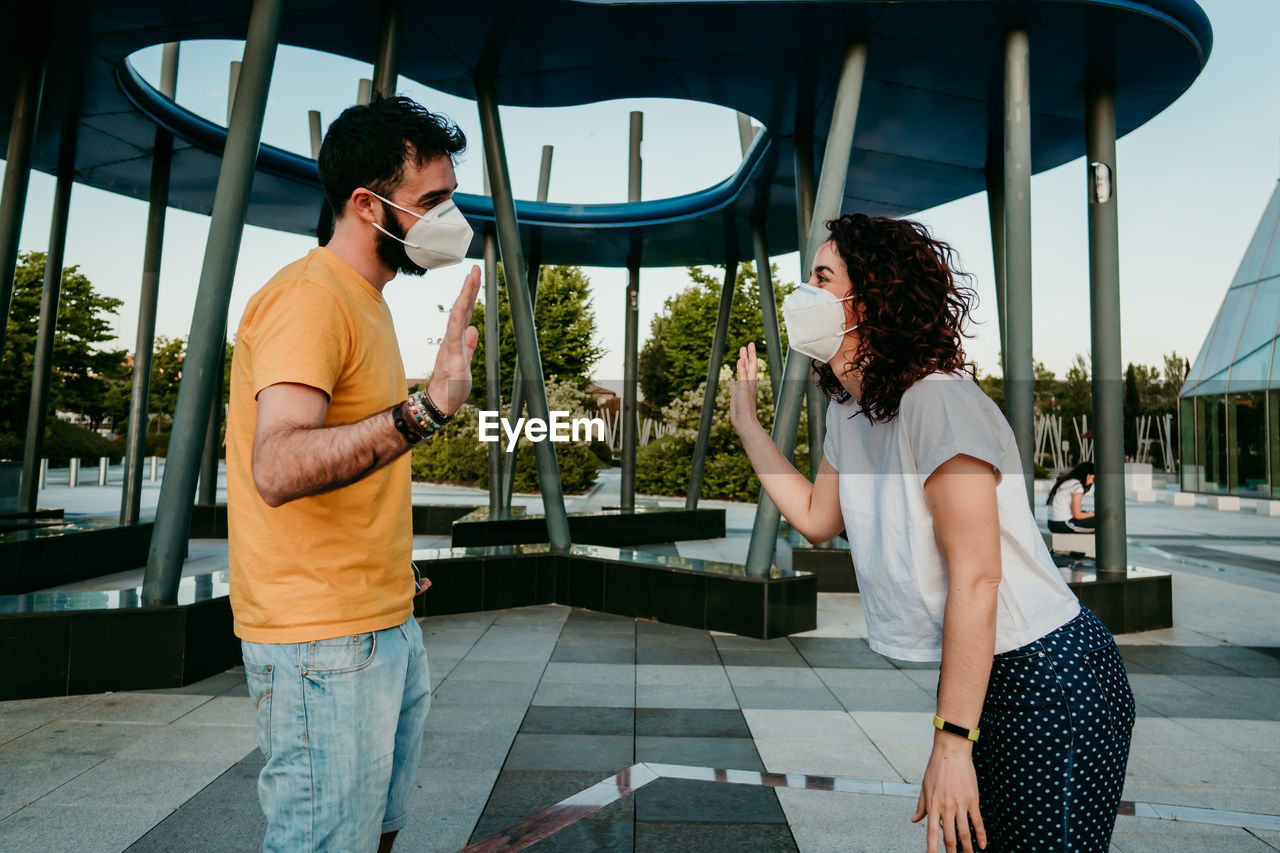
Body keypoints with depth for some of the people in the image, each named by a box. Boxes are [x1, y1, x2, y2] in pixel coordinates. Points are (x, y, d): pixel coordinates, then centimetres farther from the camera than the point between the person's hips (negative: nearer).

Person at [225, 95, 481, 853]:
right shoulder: (309, 297, -17)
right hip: (324, 643, -9)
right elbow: (277, 469, -31)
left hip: (388, 627, 9)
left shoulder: (362, 300, 13)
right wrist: (424, 411, -43)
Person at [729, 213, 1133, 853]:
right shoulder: (848, 408, 4)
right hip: (957, 679, 8)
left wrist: (952, 742, -21)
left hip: (1047, 682, -8)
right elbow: (816, 518, 11)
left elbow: (976, 578, -25)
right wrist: (746, 420, 12)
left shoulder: (937, 400, -24)